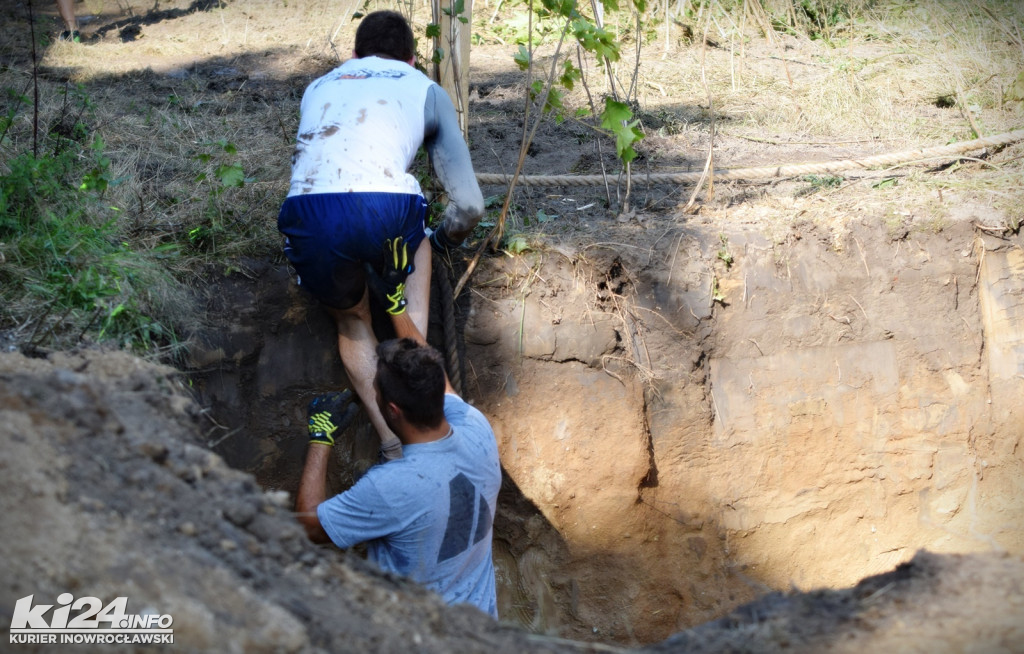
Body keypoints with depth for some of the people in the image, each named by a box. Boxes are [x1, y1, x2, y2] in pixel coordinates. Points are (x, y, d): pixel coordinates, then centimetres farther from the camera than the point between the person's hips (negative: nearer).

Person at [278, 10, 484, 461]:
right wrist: (444, 241, 41)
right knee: (416, 247, 35)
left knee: (350, 318, 30)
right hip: (384, 211, -2)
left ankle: (391, 440, 17)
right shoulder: (425, 89, 26)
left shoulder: (319, 87, 34)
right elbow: (469, 205, 21)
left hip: (308, 218, 2)